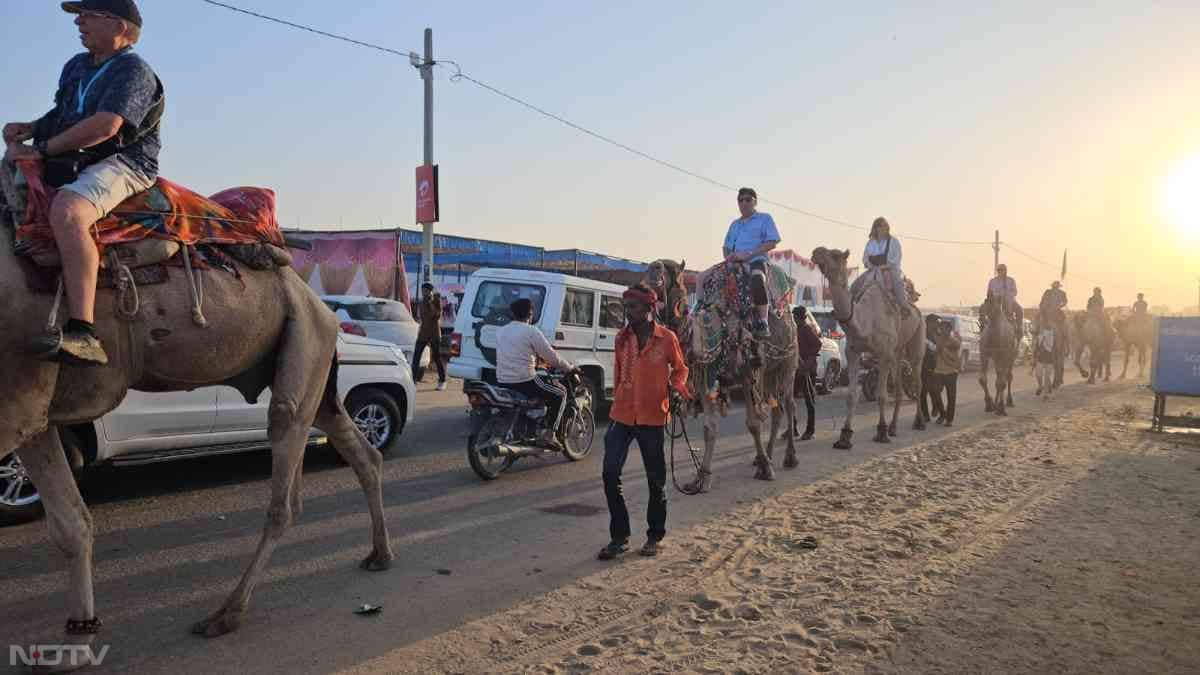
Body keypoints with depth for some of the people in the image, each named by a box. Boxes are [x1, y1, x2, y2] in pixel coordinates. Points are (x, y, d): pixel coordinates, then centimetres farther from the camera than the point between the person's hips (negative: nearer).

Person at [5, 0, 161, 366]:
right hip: (73, 162, 10)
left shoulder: (133, 70, -6)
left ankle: (83, 333, -46)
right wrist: (29, 129, 12)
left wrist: (41, 149, -15)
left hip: (120, 162, -10)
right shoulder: (76, 65, 23)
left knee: (67, 211, -38)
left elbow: (105, 126, -20)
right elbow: (64, 115, 34)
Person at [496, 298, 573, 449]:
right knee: (560, 393, 11)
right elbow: (552, 357, -8)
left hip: (502, 382, 8)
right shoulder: (531, 331, -10)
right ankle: (549, 433, 0)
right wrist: (569, 367, 9)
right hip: (524, 381, -8)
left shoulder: (501, 331, 12)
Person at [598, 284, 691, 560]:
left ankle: (654, 536, 27)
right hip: (622, 415, 3)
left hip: (652, 417, -3)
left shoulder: (666, 338, -5)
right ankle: (619, 537, 9)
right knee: (610, 474, -5)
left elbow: (680, 368, 6)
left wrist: (677, 386, -13)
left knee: (656, 480, 9)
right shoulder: (622, 338, 5)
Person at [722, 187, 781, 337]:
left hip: (757, 260, -6)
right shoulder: (734, 224, 28)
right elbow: (726, 246, 26)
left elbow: (772, 243, -2)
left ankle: (762, 323, -38)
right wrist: (728, 256, 0)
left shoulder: (764, 218, 12)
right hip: (735, 263, 6)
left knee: (757, 277, -41)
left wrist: (748, 254, -11)